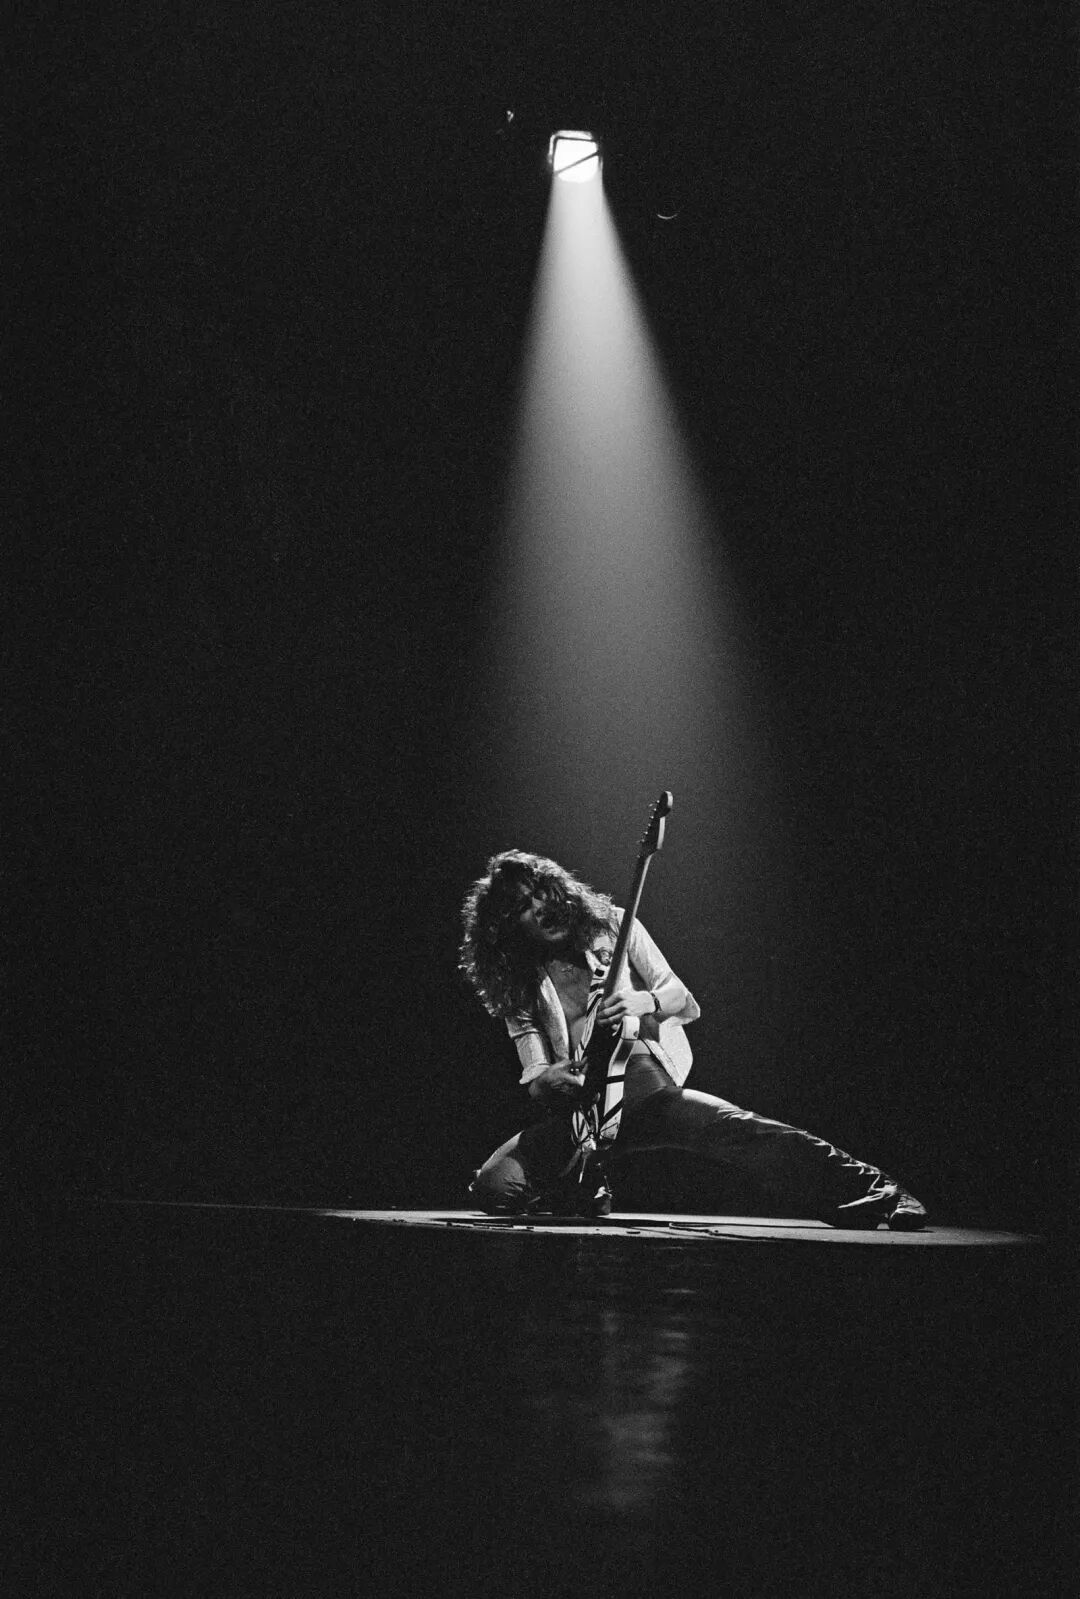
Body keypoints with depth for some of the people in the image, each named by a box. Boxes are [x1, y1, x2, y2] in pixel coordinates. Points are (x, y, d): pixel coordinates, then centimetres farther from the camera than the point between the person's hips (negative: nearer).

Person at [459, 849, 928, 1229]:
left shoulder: (611, 925, 7)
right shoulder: (517, 986, 7)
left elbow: (686, 1003, 5)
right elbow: (535, 1076, 0)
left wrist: (647, 1002, -18)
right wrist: (551, 1080, -25)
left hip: (647, 1083, -1)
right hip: (576, 1111, 1)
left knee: (731, 1128, -31)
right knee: (494, 1186, -22)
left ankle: (876, 1196, -34)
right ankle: (583, 1196, 8)